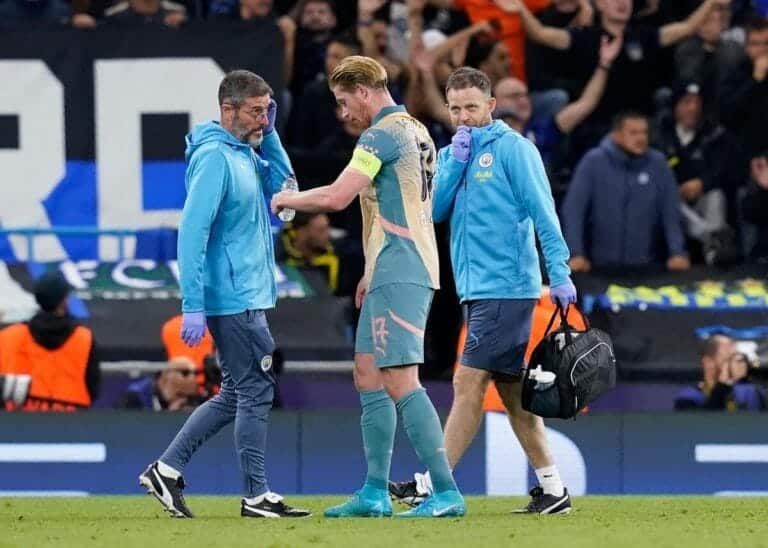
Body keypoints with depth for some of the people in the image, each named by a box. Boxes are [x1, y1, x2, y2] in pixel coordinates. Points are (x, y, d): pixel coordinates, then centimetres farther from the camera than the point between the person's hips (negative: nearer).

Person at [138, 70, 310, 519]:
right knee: (256, 390, -4)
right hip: (233, 299, -10)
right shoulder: (214, 157, -16)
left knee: (236, 394, 13)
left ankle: (167, 469, 16)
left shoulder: (245, 153, 12)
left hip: (248, 297, 10)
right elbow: (192, 232, -20)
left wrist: (269, 134, 6)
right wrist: (193, 307, -23)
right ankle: (257, 496, 2)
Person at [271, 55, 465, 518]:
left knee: (400, 381, -13)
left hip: (399, 275, -10)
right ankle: (375, 493, 13)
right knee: (368, 376, 12)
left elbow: (337, 197, -20)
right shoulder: (416, 131, 18)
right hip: (397, 274, 10)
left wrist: (288, 199, -2)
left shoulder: (383, 133, -13)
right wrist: (374, 272, 27)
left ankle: (447, 493, -17)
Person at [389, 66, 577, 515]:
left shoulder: (512, 148, -6)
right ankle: (553, 489, 13)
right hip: (477, 289, 8)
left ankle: (434, 485, -10)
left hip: (505, 287, -8)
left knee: (469, 384, -10)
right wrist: (455, 162, -4)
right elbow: (433, 210, 6)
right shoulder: (451, 155, 16)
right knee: (511, 391, 9)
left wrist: (559, 272, -16)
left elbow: (543, 212, -10)